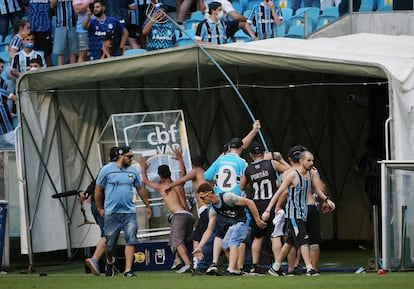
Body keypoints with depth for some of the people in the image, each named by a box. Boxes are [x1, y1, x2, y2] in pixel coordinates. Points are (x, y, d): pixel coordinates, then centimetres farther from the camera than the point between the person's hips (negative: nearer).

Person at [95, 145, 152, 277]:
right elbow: (98, 190, 2)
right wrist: (100, 209, 3)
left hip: (129, 212, 3)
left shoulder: (132, 171, 8)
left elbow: (140, 189, 19)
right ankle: (109, 262, 35)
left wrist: (147, 206, 21)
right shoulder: (107, 170, -3)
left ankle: (128, 270, -12)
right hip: (111, 213, -3)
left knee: (131, 240, -11)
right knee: (110, 242, 5)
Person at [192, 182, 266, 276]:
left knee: (233, 243, -23)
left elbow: (249, 202, -20)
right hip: (233, 224, 9)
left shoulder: (227, 197, -23)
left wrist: (258, 220, -19)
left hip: (245, 221, -9)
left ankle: (231, 270, -30)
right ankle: (236, 270, 22)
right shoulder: (213, 211, 1)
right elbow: (209, 230, 7)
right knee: (225, 245, 10)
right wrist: (199, 247, 0)